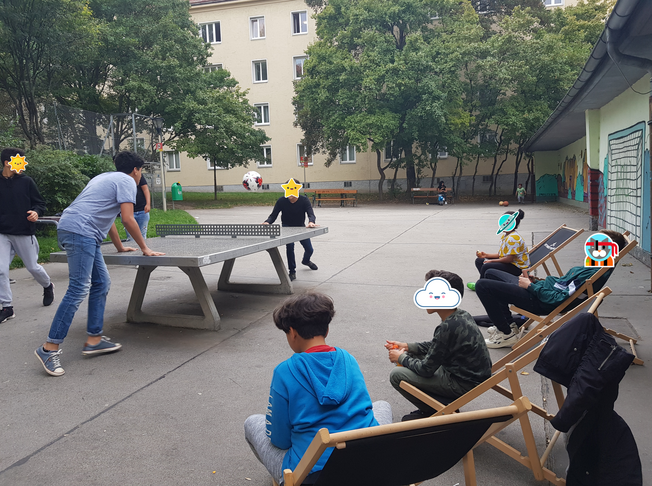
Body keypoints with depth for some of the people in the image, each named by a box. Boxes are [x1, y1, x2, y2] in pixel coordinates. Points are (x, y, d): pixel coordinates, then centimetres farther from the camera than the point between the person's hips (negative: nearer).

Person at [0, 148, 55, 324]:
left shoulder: (26, 181, -1)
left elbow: (40, 202, 4)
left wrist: (36, 212, -15)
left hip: (24, 233, -1)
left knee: (33, 267, 9)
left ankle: (48, 286, 40)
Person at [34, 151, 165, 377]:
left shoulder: (106, 178, 28)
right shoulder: (126, 181, -1)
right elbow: (128, 219, -10)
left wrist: (120, 247, 40)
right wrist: (145, 248, -1)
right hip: (79, 231, -10)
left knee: (101, 283, 11)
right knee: (79, 289, -12)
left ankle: (94, 340, 12)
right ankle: (50, 348, -10)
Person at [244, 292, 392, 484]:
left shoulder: (285, 371, -11)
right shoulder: (349, 360, 3)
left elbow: (279, 440, -3)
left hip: (313, 474, -2)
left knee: (252, 423, 19)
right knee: (383, 406, 32)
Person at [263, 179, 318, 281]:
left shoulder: (304, 200, -21)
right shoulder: (281, 201, -20)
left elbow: (311, 214, -33)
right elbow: (273, 215, -18)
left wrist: (311, 222, -57)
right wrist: (267, 222, -41)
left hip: (300, 227, 1)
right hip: (287, 227, -1)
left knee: (310, 250, 4)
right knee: (289, 246, -27)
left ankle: (305, 260, 43)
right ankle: (292, 272, -12)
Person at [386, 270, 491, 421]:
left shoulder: (448, 328, -29)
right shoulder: (461, 315, -1)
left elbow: (426, 369, -20)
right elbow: (435, 346, 15)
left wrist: (401, 358, -2)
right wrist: (406, 346, 8)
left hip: (464, 385, -9)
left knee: (396, 375, -9)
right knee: (412, 354, 17)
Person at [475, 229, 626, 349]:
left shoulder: (593, 273, -24)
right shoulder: (593, 266, 7)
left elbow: (559, 299, -26)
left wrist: (530, 286, -15)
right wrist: (538, 281, 10)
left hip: (538, 301, -11)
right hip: (539, 288, 11)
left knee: (482, 285, -18)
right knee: (490, 273, 21)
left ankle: (507, 335, -4)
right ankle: (509, 324, 20)